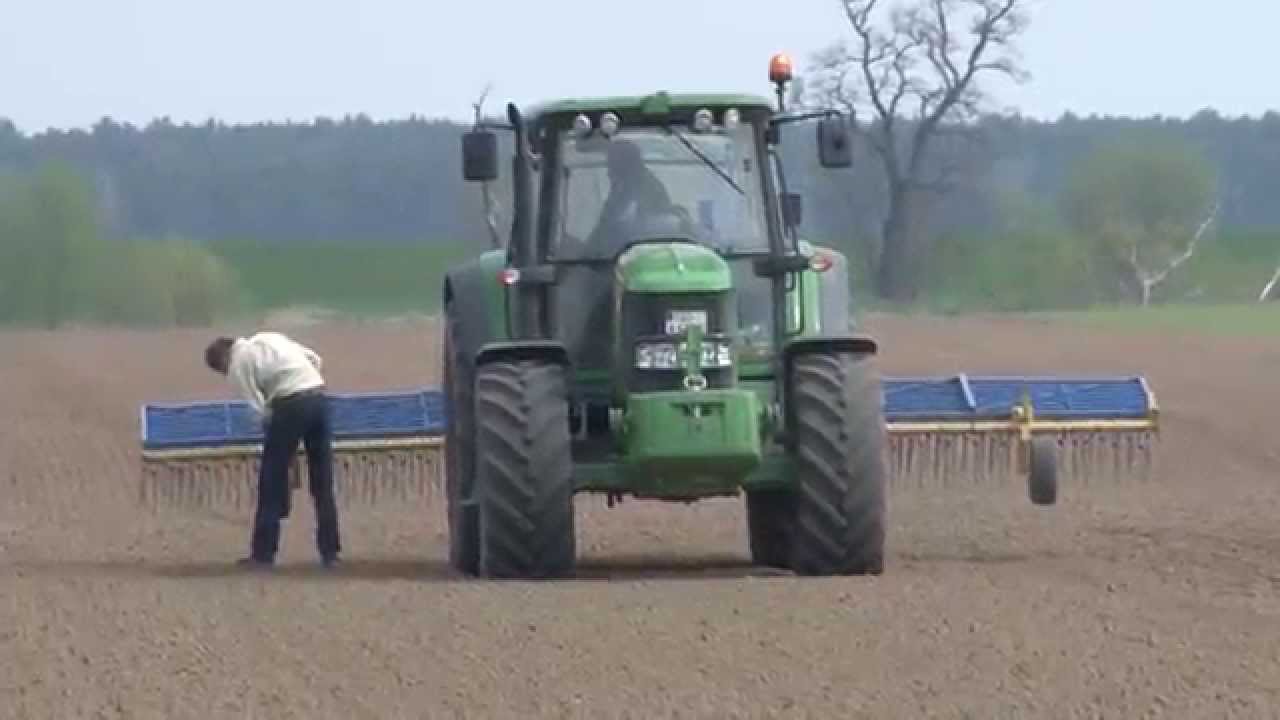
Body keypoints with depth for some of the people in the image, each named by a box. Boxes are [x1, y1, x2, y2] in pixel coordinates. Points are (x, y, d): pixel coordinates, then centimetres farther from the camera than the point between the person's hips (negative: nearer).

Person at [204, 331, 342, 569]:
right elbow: (315, 359, 19)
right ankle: (330, 552, 12)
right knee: (323, 481, 11)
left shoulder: (238, 364, 2)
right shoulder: (268, 338, 23)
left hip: (292, 405, -7)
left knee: (273, 478, 5)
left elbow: (259, 406, -2)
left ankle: (263, 553, 9)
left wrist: (271, 430, 10)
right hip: (319, 396, 7)